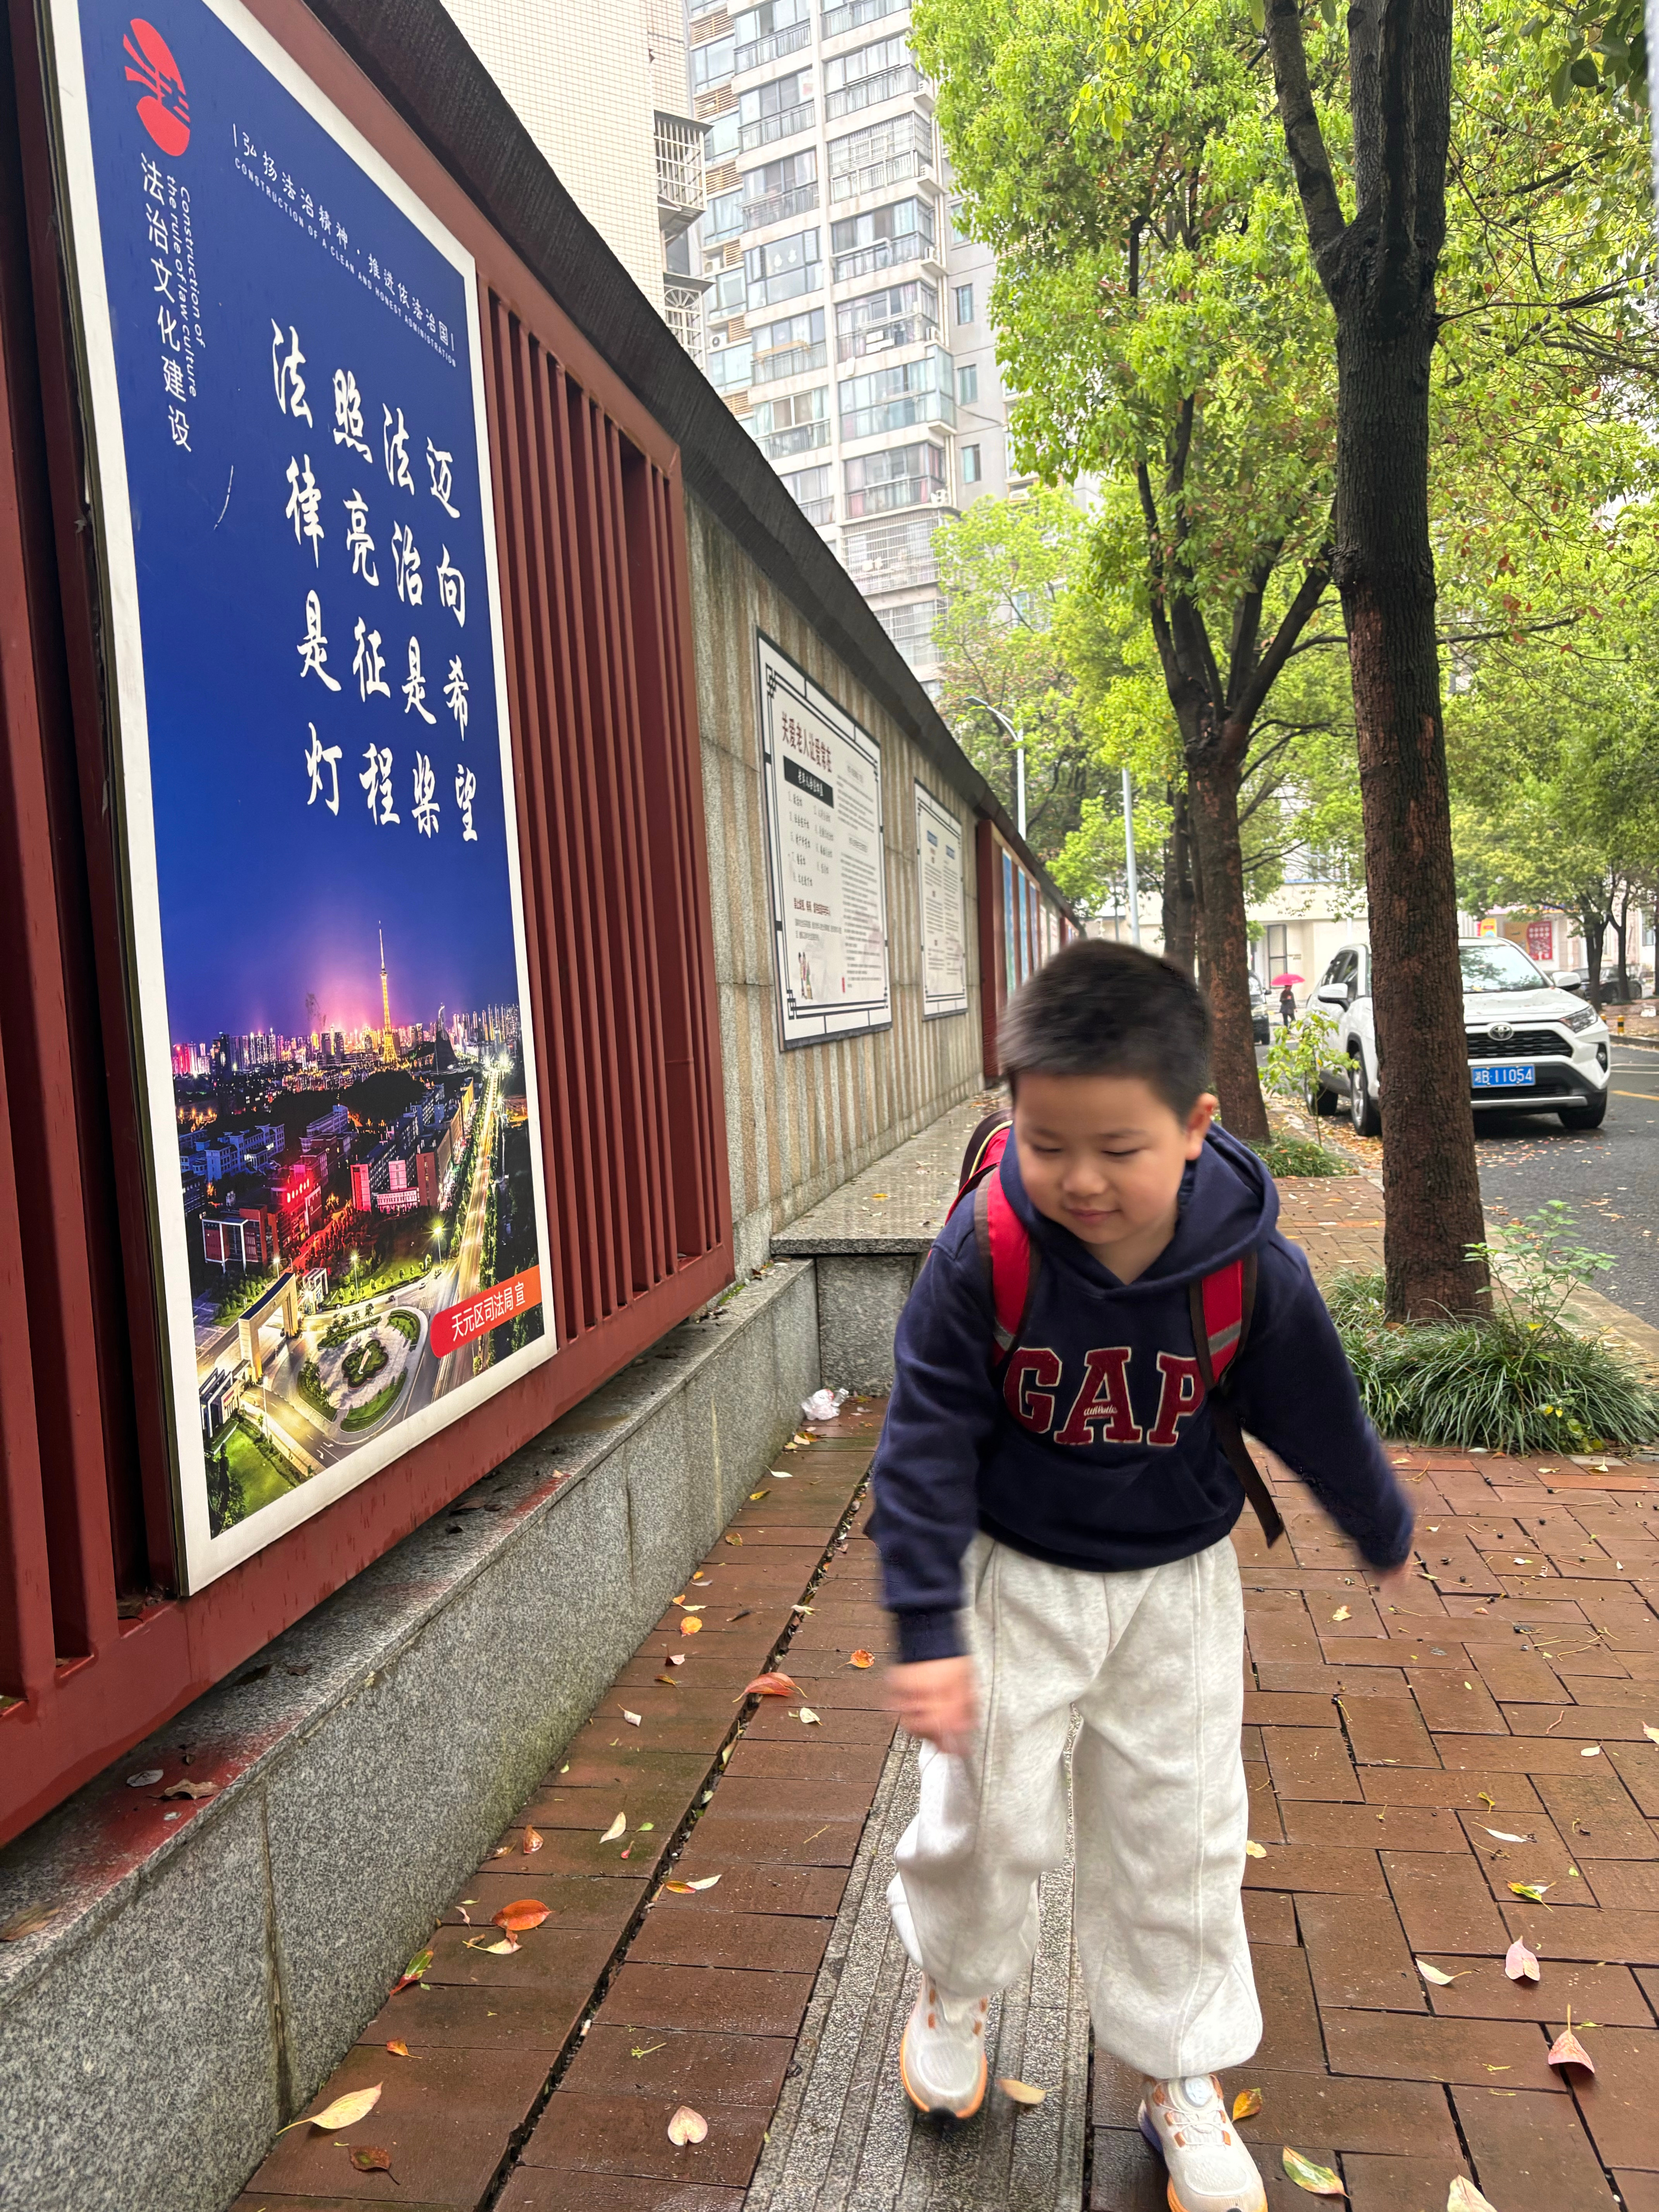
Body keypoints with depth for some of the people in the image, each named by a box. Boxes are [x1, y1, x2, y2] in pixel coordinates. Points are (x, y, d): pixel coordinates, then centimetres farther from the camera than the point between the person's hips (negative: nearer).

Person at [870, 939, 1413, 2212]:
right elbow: (930, 1441, -18)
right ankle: (958, 1981, 44)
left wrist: (1386, 1534, 14)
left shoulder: (1253, 1270, -21)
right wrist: (928, 1629, -18)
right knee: (987, 1812, 10)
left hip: (1178, 1583, 1)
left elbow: (1323, 1423, -3)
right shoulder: (985, 1252, -25)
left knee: (1180, 1834, 13)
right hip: (1016, 1578, -1)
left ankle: (1180, 2074, 38)